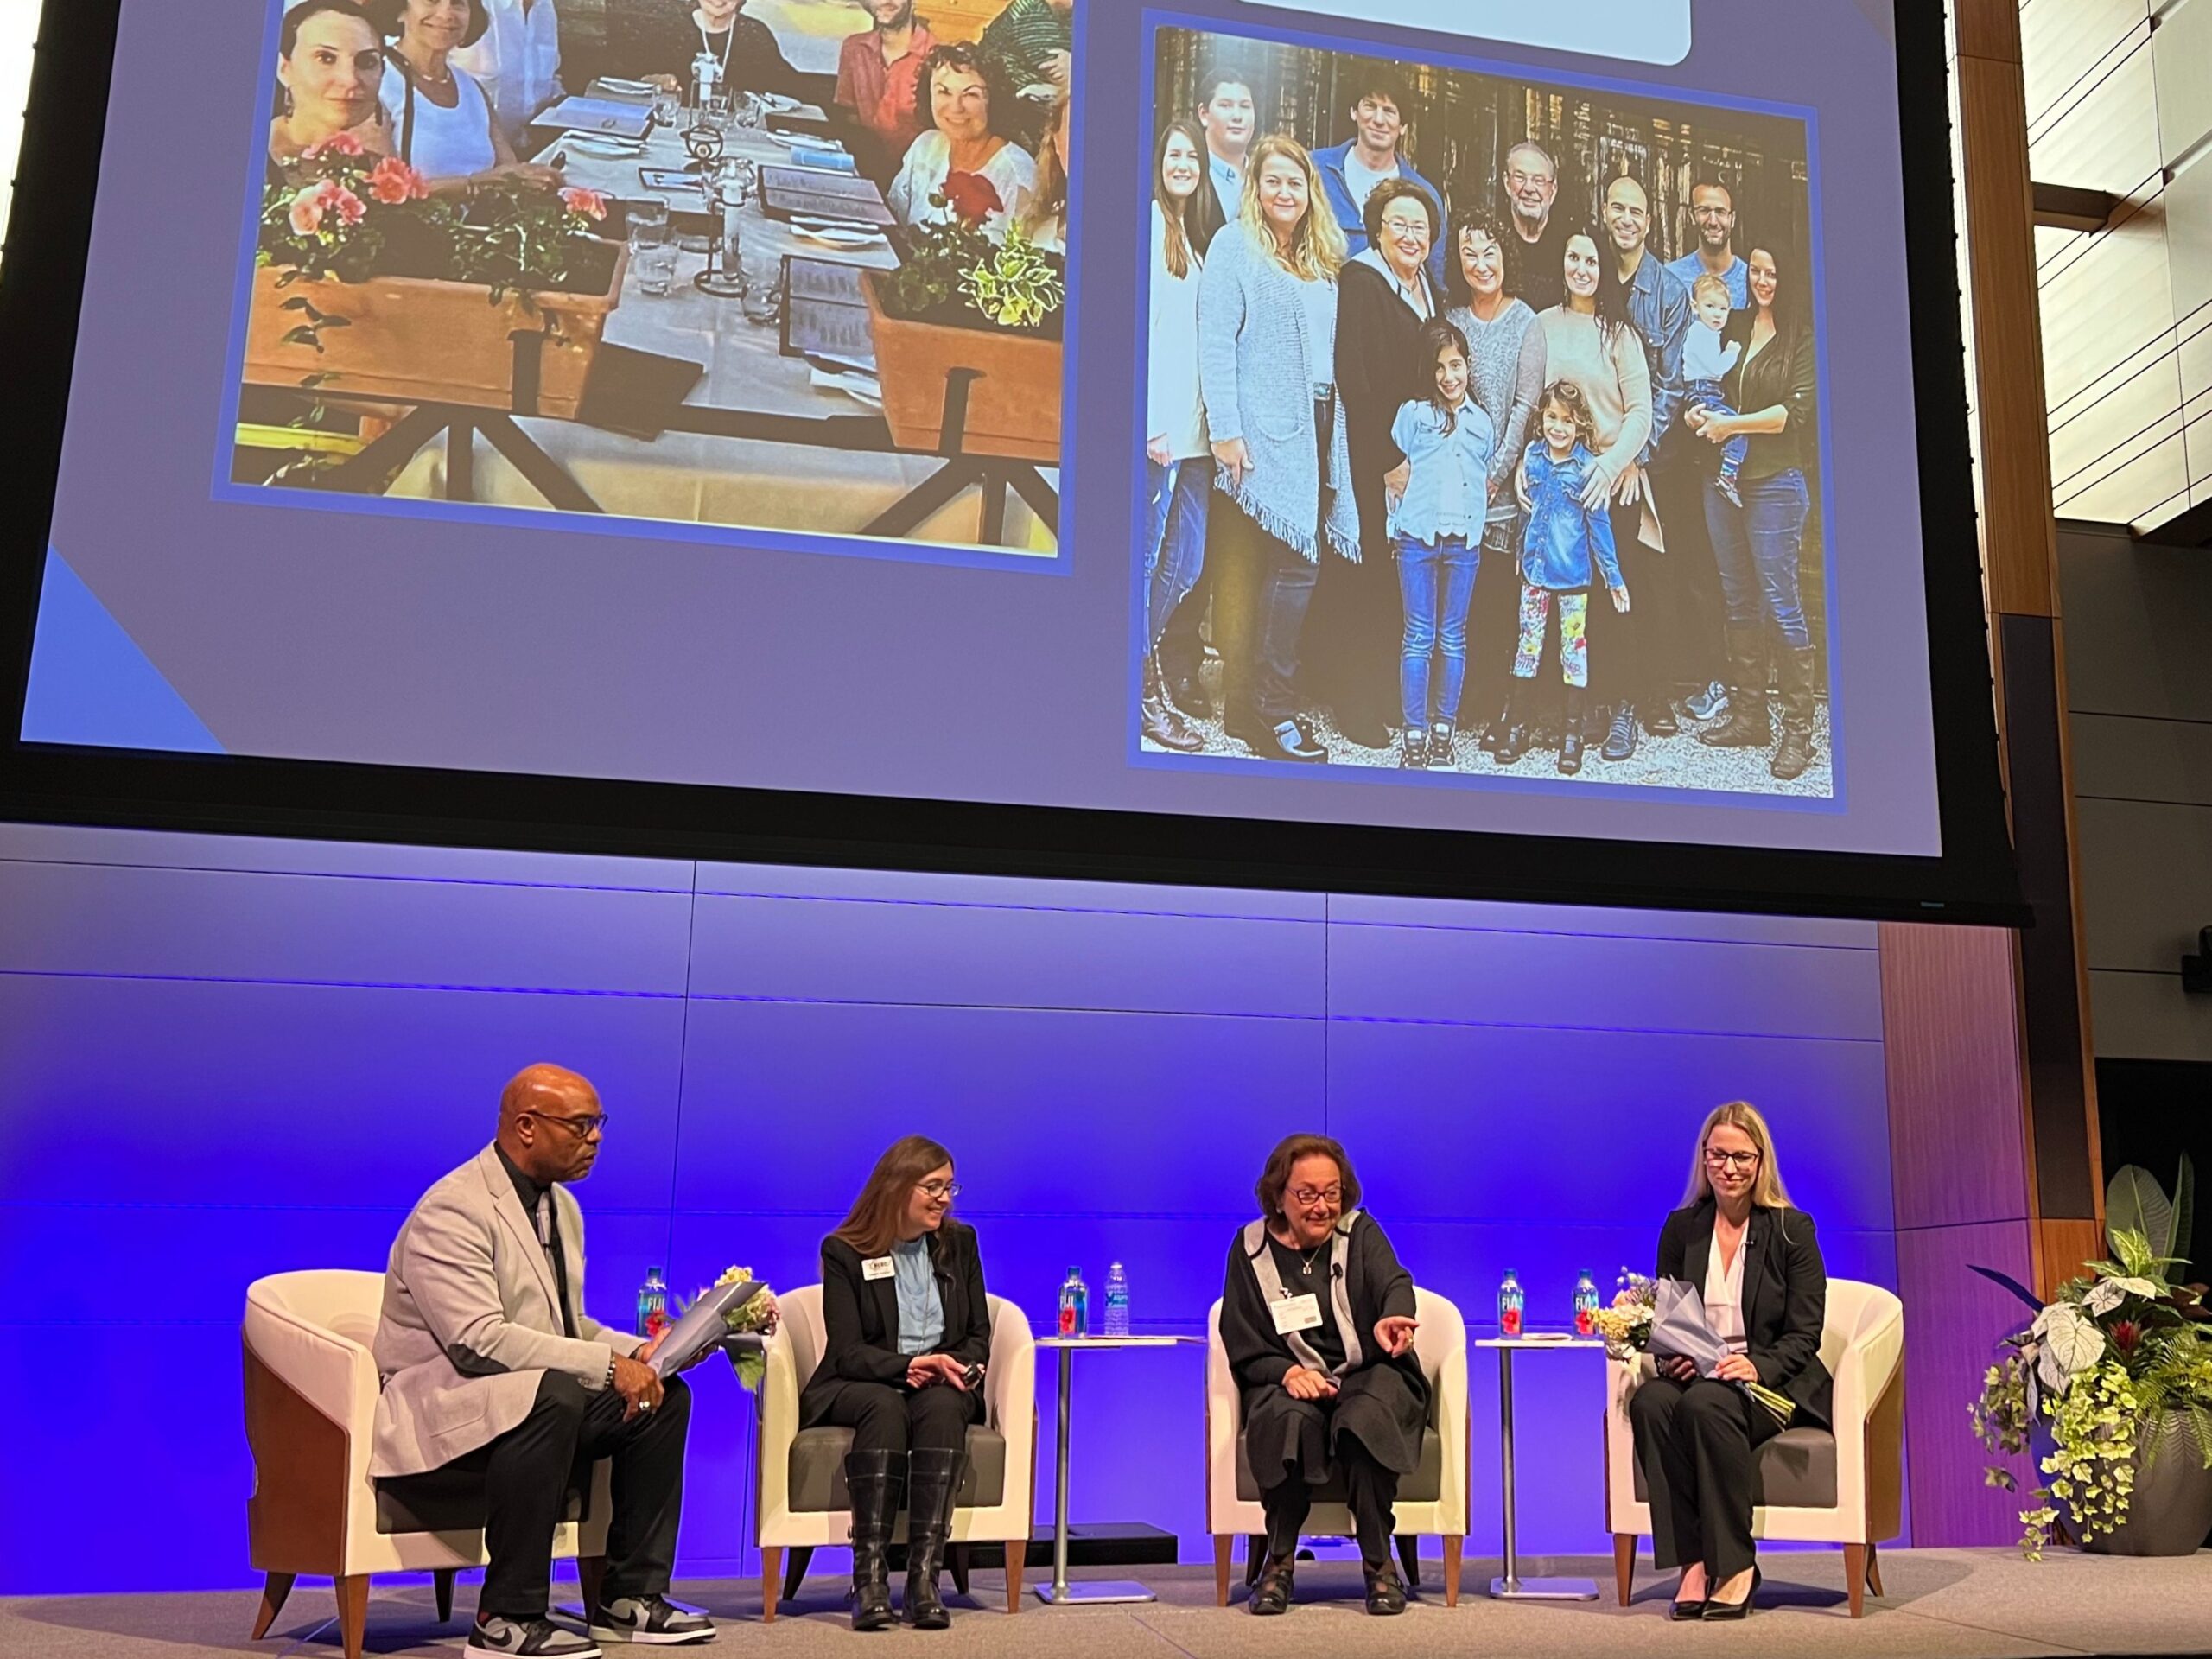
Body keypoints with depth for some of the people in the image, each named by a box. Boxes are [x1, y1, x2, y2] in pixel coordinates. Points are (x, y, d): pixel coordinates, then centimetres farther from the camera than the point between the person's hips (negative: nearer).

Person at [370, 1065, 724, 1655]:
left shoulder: (561, 1206, 13)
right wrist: (608, 1364, -27)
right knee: (554, 1394, -36)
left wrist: (636, 1351, -2)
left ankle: (630, 1596, 1)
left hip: (538, 1401, 9)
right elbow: (478, 1341, -28)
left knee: (665, 1395, -5)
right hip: (436, 1404, -9)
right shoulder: (451, 1212, -17)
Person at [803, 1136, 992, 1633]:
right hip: (862, 1386, -2)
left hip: (942, 1388, 2)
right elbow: (847, 1351, -8)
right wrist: (909, 1365, -24)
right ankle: (869, 1576, -38)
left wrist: (955, 1367, -13)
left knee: (942, 1406, -34)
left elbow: (979, 1335, 9)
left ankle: (924, 1575, -39)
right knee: (885, 1406, -37)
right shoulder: (843, 1251, -2)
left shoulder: (959, 1242, 9)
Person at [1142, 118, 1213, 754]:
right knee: (1146, 557, -3)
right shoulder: (1148, 223, -4)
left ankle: (1141, 663, 23)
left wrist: (1214, 423, 9)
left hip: (1195, 427, 8)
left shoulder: (1197, 237, 19)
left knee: (1186, 565, 8)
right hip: (1158, 428, -7)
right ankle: (1142, 691, 5)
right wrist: (1149, 422, -16)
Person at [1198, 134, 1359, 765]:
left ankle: (1253, 703, 8)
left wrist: (1333, 426, 12)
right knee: (1294, 566, -11)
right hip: (1263, 431, -6)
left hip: (1314, 429, 6)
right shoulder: (1235, 246, -1)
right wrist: (1225, 431, -16)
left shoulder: (1323, 259, 19)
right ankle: (1269, 707, -3)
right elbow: (1215, 344, -9)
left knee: (1294, 563, 2)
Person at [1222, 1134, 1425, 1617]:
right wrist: (1288, 1372, -18)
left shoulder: (1361, 1233, 6)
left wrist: (1392, 1319, -42)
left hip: (1370, 1375, 0)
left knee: (1365, 1419, -35)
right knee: (1289, 1419, -35)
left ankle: (1379, 1562, -19)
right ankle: (1280, 1560, -19)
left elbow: (1394, 1284, -16)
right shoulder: (1251, 1247, 7)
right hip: (1290, 1381, 0)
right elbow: (1243, 1348, 4)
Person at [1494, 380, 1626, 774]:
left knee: (1574, 648, 5)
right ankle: (1516, 726, 16)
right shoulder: (1532, 457, 2)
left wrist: (1614, 577, -2)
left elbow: (1599, 525, -4)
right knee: (1528, 645, 8)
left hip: (1573, 576, -3)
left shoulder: (1588, 468, -9)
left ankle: (1572, 733, 12)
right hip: (1535, 569, 3)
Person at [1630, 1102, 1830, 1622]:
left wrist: (1756, 1365, -22)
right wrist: (1672, 1354, -12)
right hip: (1694, 1373, 3)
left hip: (1772, 1381, -3)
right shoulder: (1681, 1228, 11)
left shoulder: (1792, 1229, 3)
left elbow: (1804, 1334, -2)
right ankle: (1692, 1561, -29)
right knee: (1650, 1401, -32)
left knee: (1705, 1404, -36)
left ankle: (1734, 1565, -25)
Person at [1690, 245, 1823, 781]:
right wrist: (1698, 414, 0)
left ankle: (1798, 730, -3)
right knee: (1739, 602, 11)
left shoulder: (1803, 339, -4)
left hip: (1775, 483, -6)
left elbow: (1797, 410, -12)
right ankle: (1747, 716, 19)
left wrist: (1731, 425, -12)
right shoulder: (1734, 327, 13)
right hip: (1724, 478, 6)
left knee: (1779, 603, -7)